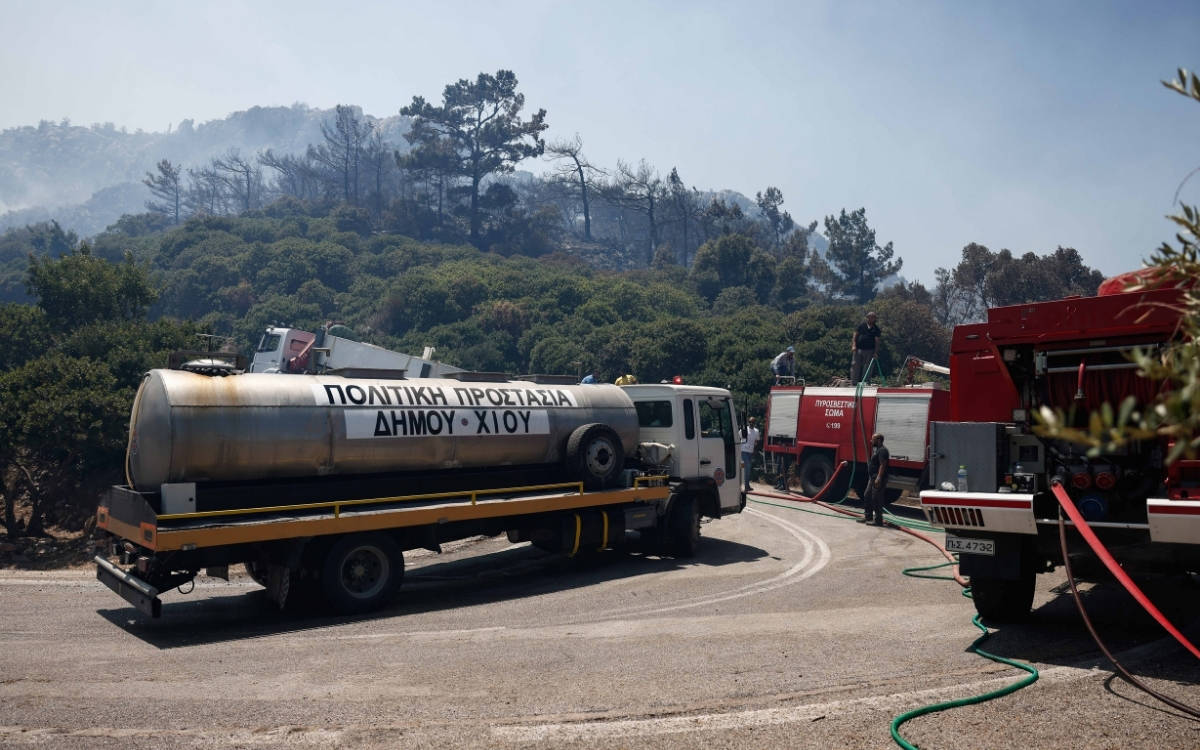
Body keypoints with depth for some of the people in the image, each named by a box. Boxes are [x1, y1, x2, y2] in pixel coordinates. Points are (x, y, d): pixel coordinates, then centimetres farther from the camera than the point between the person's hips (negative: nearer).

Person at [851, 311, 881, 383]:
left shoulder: (876, 329, 3)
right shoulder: (862, 325, 5)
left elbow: (877, 340, -1)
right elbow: (855, 334, 6)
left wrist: (875, 352, -9)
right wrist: (854, 345, -4)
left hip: (869, 350, 0)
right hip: (858, 349, 0)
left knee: (866, 368, 1)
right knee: (855, 365, -1)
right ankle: (854, 382, 4)